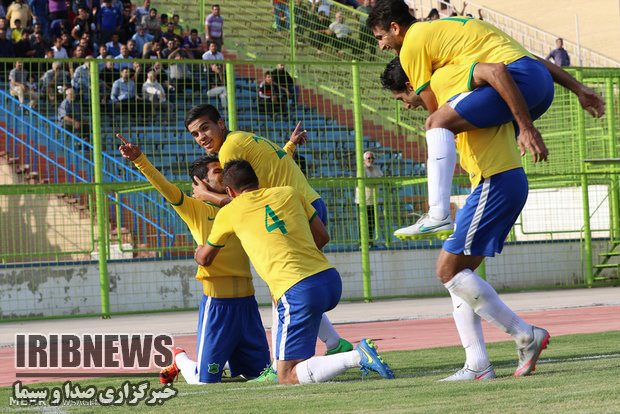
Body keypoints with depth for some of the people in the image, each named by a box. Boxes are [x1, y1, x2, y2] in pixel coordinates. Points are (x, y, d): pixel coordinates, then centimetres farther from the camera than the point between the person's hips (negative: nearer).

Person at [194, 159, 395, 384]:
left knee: (288, 377, -3)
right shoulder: (289, 193, 17)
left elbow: (204, 259, 25)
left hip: (299, 294, -7)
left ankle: (357, 357, -21)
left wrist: (199, 250, 49)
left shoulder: (229, 212, 9)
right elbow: (322, 237, 20)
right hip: (331, 280, 7)